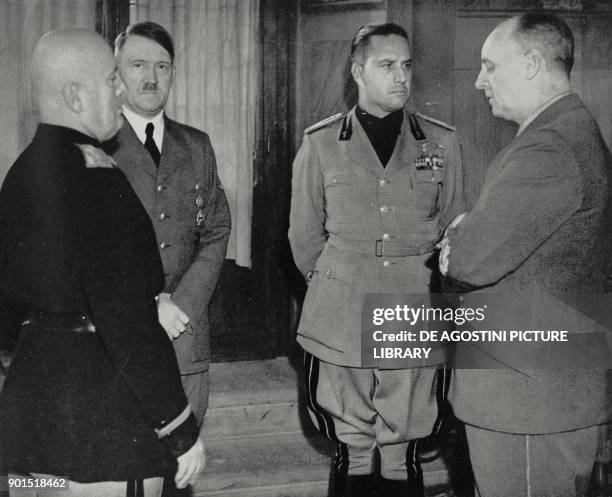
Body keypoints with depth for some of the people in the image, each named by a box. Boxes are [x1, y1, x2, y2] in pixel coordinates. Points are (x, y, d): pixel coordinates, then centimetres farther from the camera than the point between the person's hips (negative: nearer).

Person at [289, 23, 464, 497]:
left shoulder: (441, 141, 3)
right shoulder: (320, 142, 1)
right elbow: (305, 234, 10)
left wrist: (430, 289, 12)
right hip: (341, 325, 0)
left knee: (403, 457, 6)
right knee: (352, 454, 7)